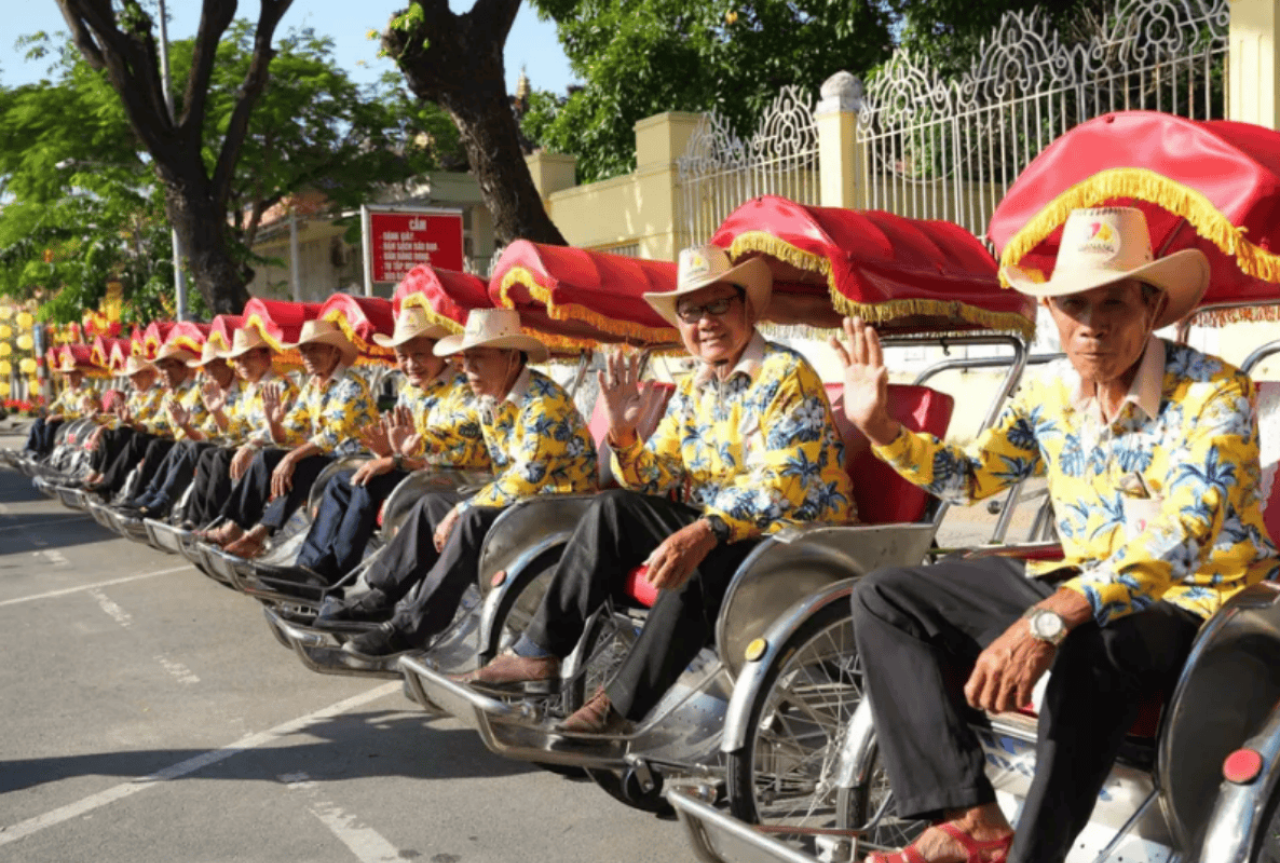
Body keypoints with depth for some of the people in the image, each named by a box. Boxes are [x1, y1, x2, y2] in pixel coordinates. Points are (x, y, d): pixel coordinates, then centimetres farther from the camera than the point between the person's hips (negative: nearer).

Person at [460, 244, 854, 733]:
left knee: (697, 568, -34)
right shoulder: (692, 393, 12)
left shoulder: (786, 376, -11)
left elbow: (781, 484, -23)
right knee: (612, 511, -9)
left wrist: (707, 532, -36)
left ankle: (620, 706, -19)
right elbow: (653, 482, 11)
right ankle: (538, 653, -7)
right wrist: (623, 433, -9)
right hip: (712, 533, 7)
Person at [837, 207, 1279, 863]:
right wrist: (880, 428, -3)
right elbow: (968, 477, 16)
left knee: (1091, 644, -42)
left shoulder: (1214, 393, -18)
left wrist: (1052, 618, -46)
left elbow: (1184, 534, -33)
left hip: (1197, 602, -7)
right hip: (1081, 588, 7)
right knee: (885, 599, -2)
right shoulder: (1050, 395, 2)